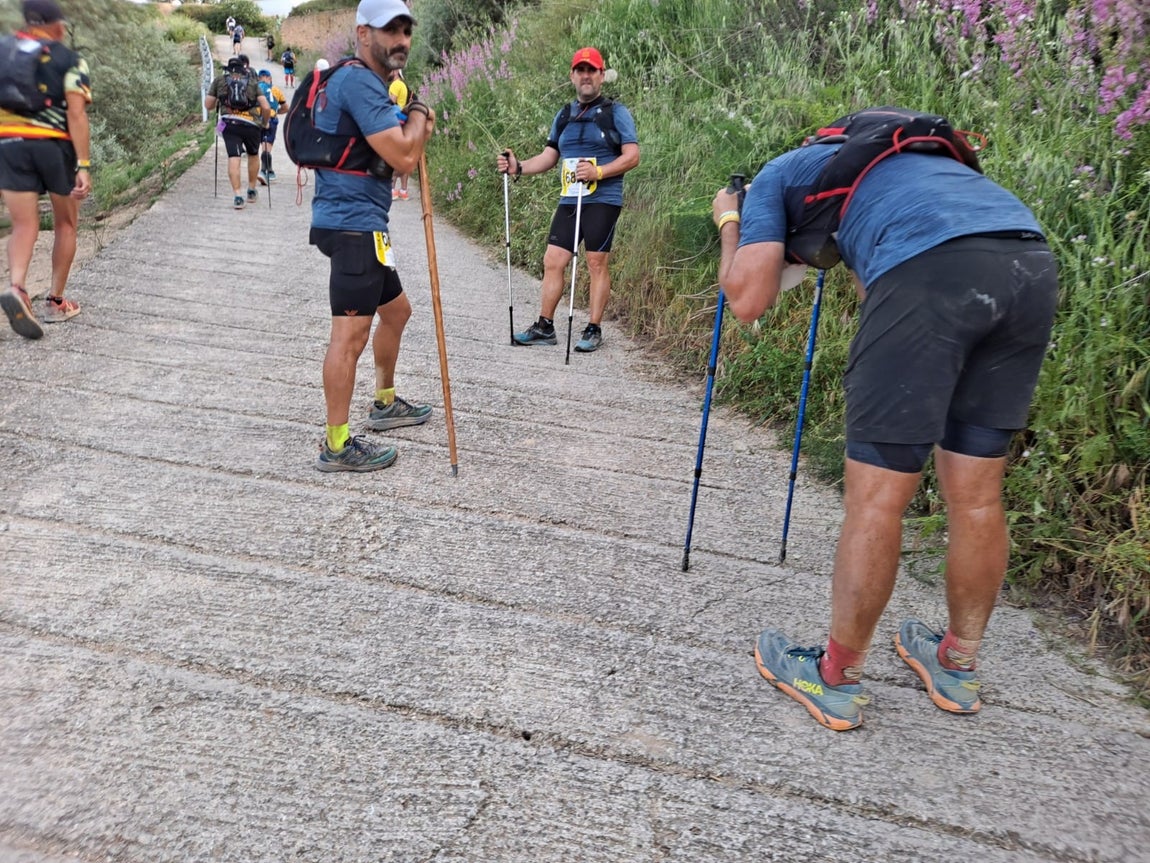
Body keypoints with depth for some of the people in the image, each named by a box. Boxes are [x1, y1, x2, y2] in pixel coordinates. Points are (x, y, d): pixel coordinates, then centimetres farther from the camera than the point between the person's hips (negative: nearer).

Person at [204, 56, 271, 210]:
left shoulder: (219, 81, 14)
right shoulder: (253, 82, 14)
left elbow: (208, 105, 13)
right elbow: (266, 107, 3)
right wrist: (265, 122, 20)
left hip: (229, 124, -1)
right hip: (252, 124, 1)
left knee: (233, 158, -5)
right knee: (253, 155, 21)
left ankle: (238, 196, -17)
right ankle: (251, 191, 30)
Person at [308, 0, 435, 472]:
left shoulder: (369, 83, 20)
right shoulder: (359, 82, -13)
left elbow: (399, 150, 22)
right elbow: (404, 158, -20)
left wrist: (418, 127, 3)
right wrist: (418, 113, -1)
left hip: (361, 224, 11)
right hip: (353, 224, -11)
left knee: (396, 310, 23)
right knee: (351, 333, -12)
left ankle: (385, 403, 38)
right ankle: (337, 446, -7)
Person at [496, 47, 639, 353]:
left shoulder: (616, 113, -1)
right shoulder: (564, 115, 17)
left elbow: (632, 155, -9)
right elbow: (549, 156, 18)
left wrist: (598, 172, -22)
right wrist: (518, 166, 1)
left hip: (602, 200, -6)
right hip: (568, 201, 6)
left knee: (596, 263, -2)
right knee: (552, 261, 3)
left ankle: (594, 330, 7)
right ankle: (544, 326, 13)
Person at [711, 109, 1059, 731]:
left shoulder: (776, 176, 23)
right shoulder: (886, 153, 41)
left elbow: (749, 300, 8)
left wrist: (729, 223, 25)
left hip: (931, 269, -7)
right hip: (1034, 262, 7)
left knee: (877, 496, 2)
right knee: (977, 494, 16)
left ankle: (837, 681, 17)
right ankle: (958, 665, 32)